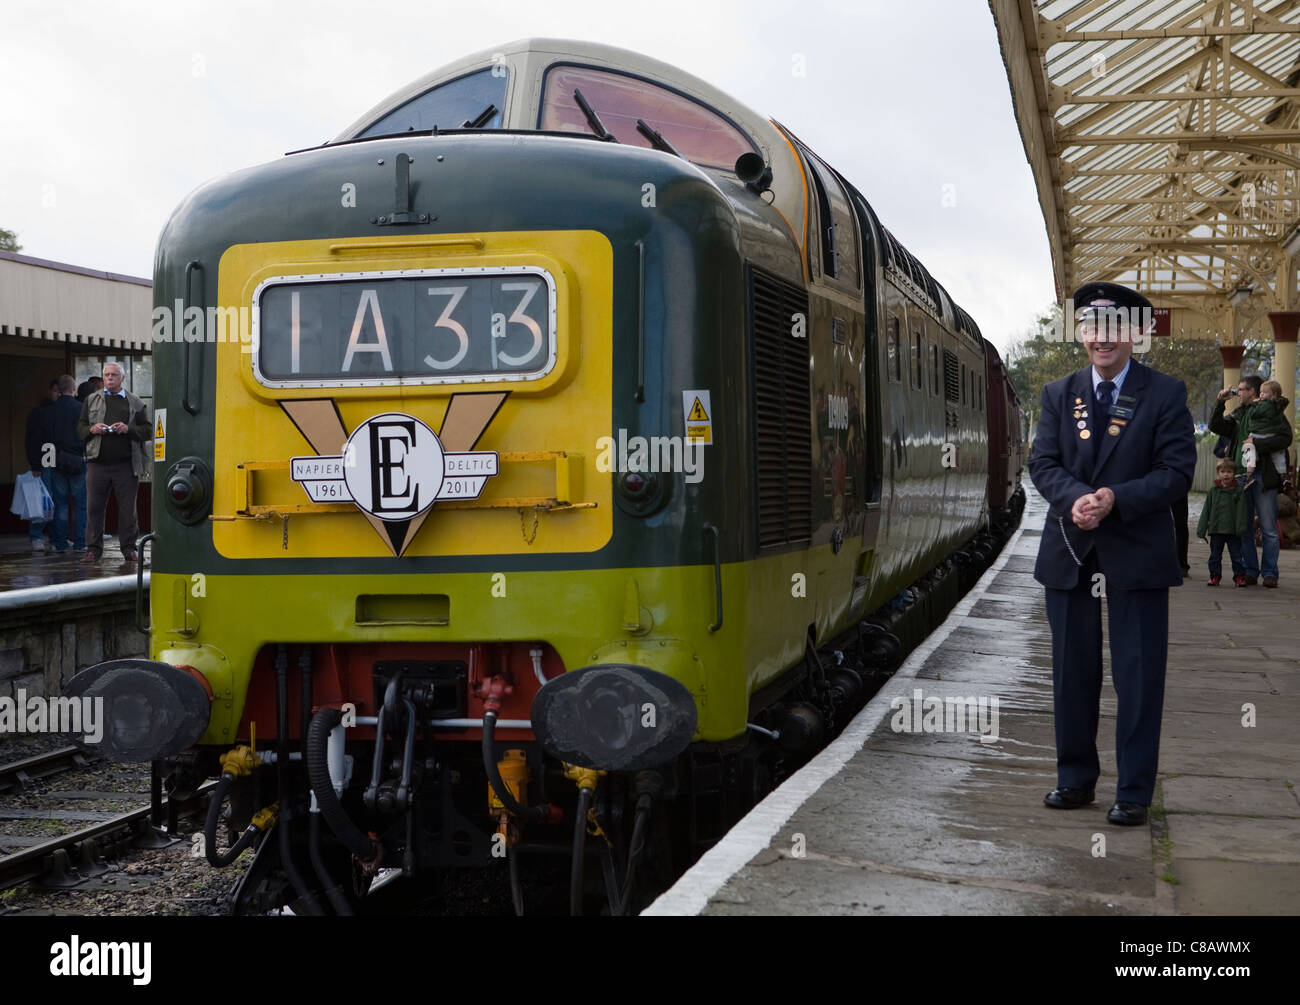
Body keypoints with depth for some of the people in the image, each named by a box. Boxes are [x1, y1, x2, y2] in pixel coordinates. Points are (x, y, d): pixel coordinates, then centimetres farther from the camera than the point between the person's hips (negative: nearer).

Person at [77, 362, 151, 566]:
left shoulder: (135, 403, 10)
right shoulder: (91, 401, 15)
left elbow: (147, 430, 7)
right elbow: (80, 427, 15)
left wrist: (128, 429, -10)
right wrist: (92, 429, -6)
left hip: (125, 464, -1)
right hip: (98, 463, 1)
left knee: (127, 508, 2)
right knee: (94, 507, -1)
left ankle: (129, 549, 11)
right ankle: (93, 549, 7)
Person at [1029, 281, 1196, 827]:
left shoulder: (1166, 394, -2)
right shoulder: (1058, 394, 8)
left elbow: (1177, 471, -8)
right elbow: (1043, 463, 2)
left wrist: (1115, 499, -22)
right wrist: (1075, 498, -19)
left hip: (1137, 553, -3)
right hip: (1070, 552, 3)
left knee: (1139, 675, 1)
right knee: (1072, 673, 11)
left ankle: (1134, 792, 10)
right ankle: (1076, 779, 25)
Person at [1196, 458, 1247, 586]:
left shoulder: (1238, 490, -1)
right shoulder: (1213, 490, 5)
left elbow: (1241, 510, -3)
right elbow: (1206, 510, 7)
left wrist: (1240, 528, -12)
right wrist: (1201, 529, 4)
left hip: (1233, 531, -2)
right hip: (1216, 530, 2)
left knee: (1236, 555, 4)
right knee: (1215, 556, 8)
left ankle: (1239, 577, 12)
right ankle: (1215, 577, 17)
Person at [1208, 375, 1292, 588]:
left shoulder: (1271, 411, -1)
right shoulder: (1238, 415, 18)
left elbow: (1285, 438, -10)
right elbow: (1216, 426, 15)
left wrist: (1257, 444, -15)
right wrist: (1221, 403, 5)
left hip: (1263, 477, -6)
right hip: (1241, 477, 6)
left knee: (1269, 529, -3)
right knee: (1244, 529, 6)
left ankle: (1269, 573, 3)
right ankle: (1250, 571, 13)